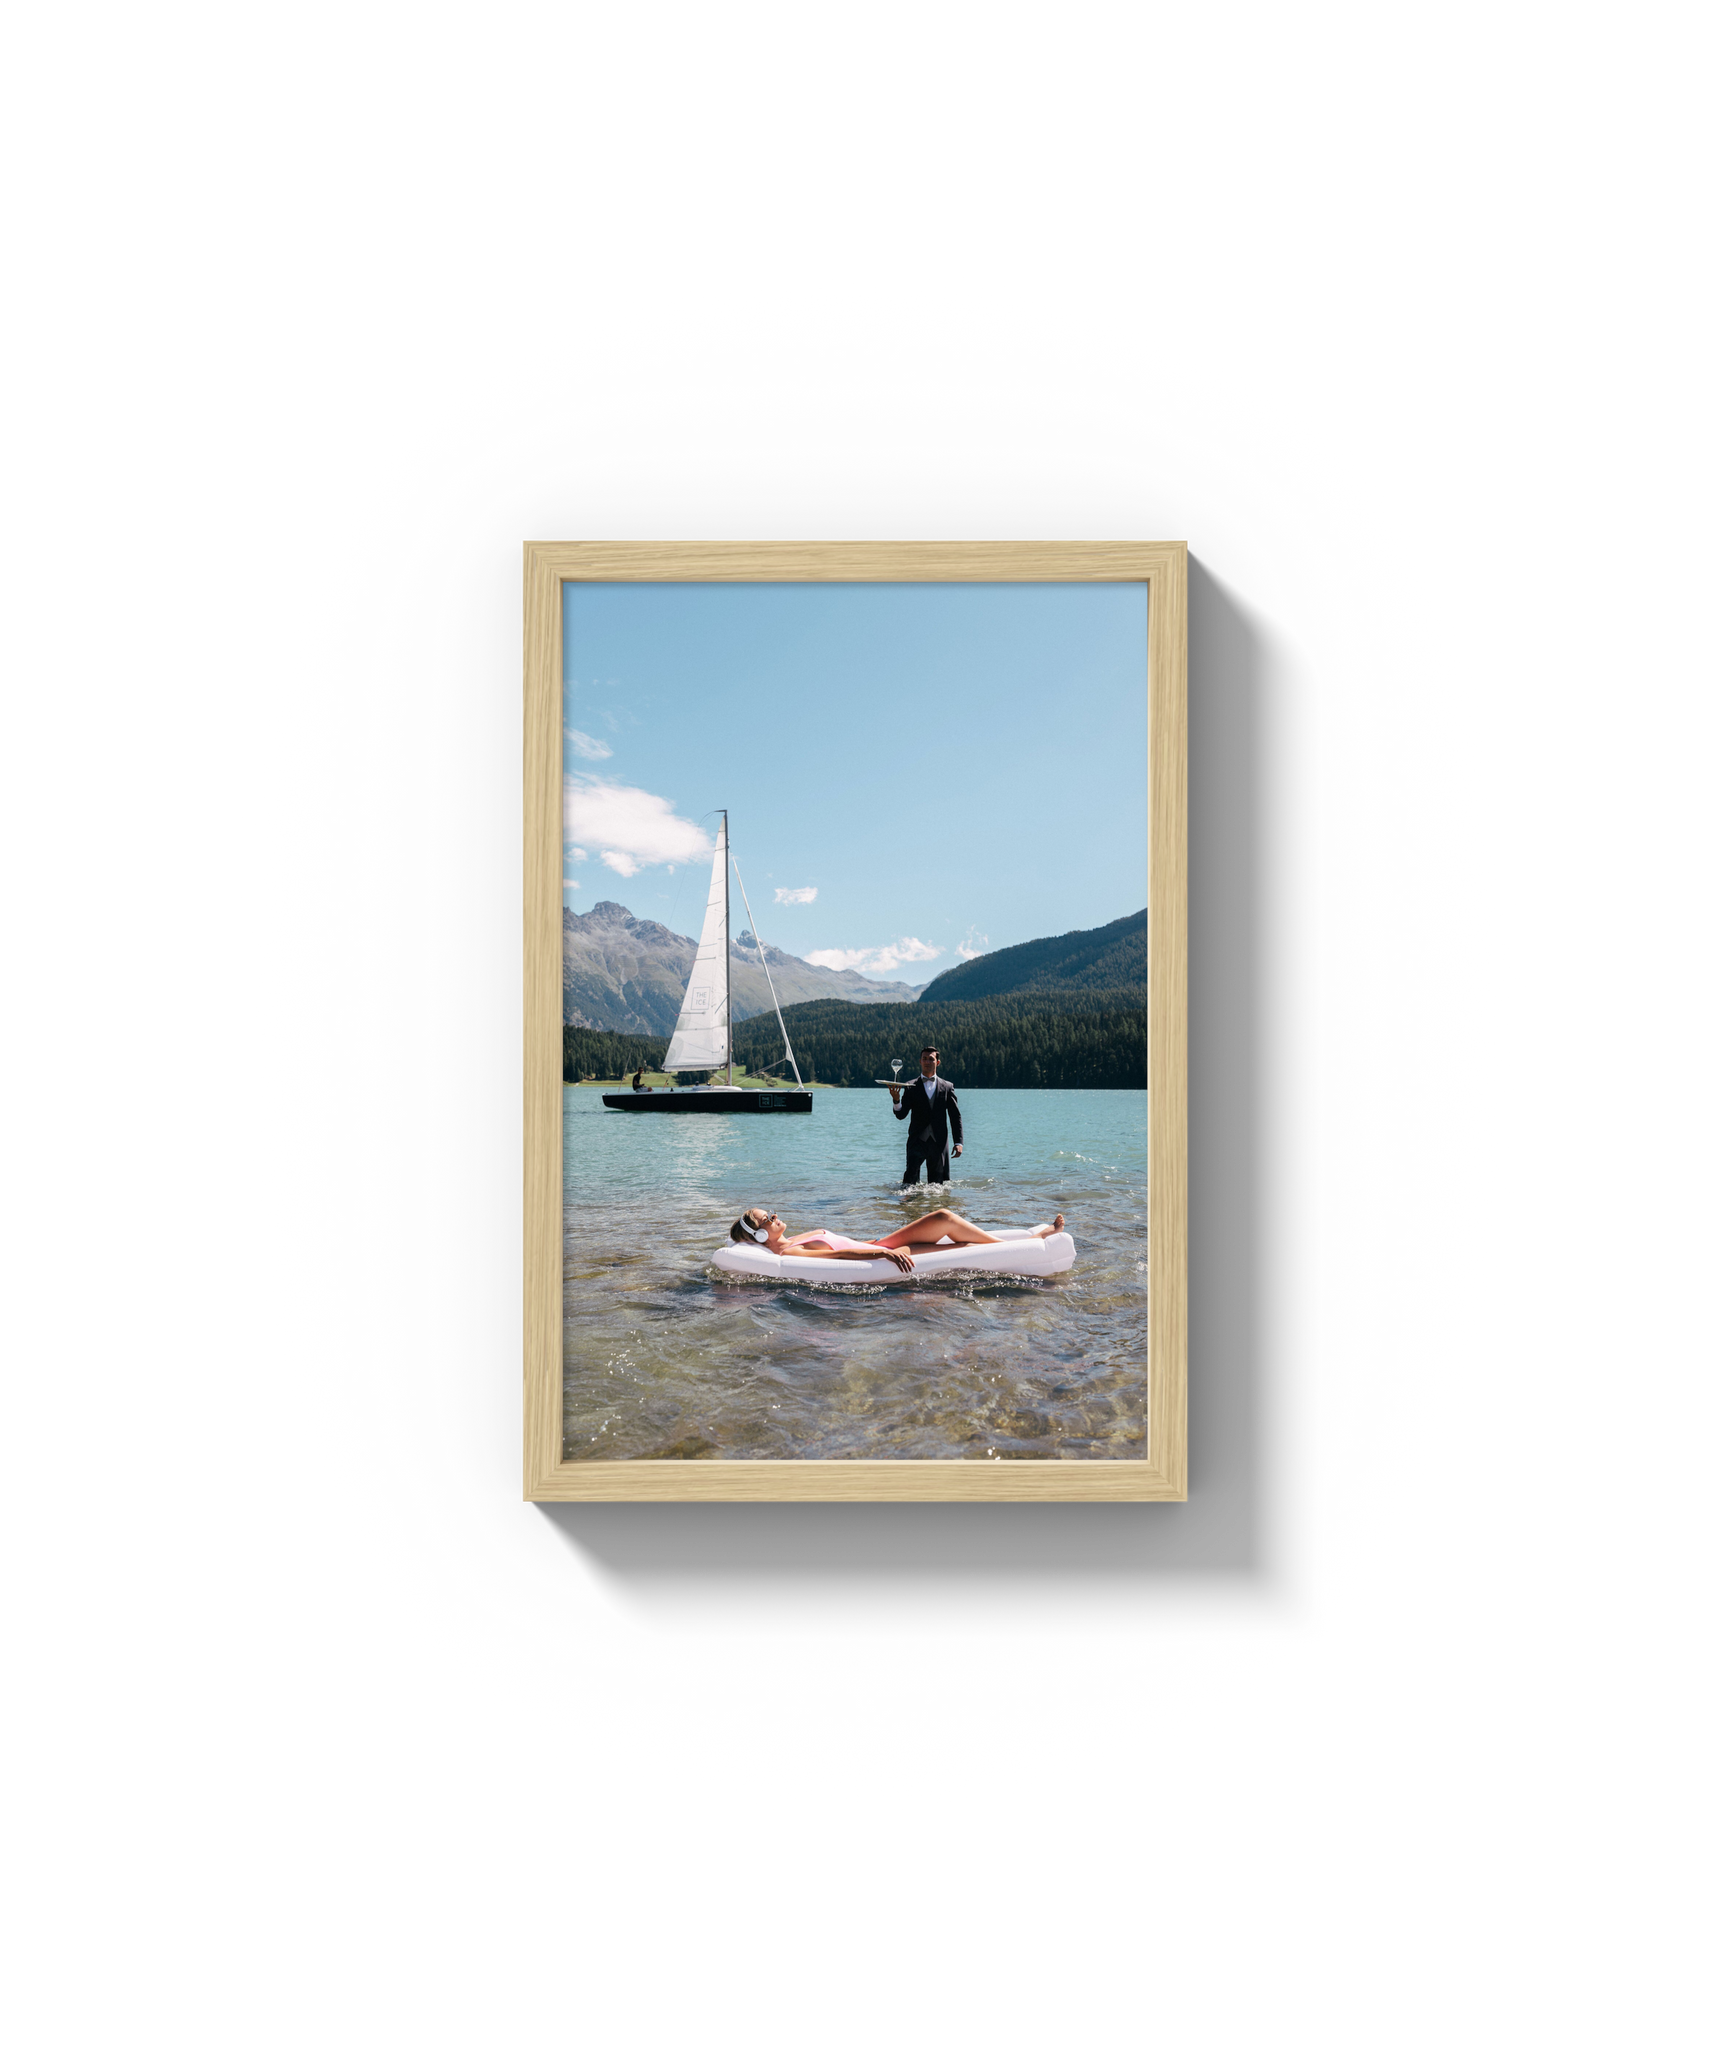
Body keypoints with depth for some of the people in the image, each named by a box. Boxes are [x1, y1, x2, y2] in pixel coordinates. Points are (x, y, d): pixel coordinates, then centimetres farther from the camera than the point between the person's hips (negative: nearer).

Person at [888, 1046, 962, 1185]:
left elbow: (955, 1116, 10)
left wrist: (958, 1142, 2)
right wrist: (896, 1100, -22)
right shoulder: (911, 1087, 7)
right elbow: (901, 1115, -1)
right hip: (917, 1140, -2)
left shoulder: (947, 1087, 10)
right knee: (911, 1173, -20)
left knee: (938, 1181, 5)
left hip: (939, 1142, 2)